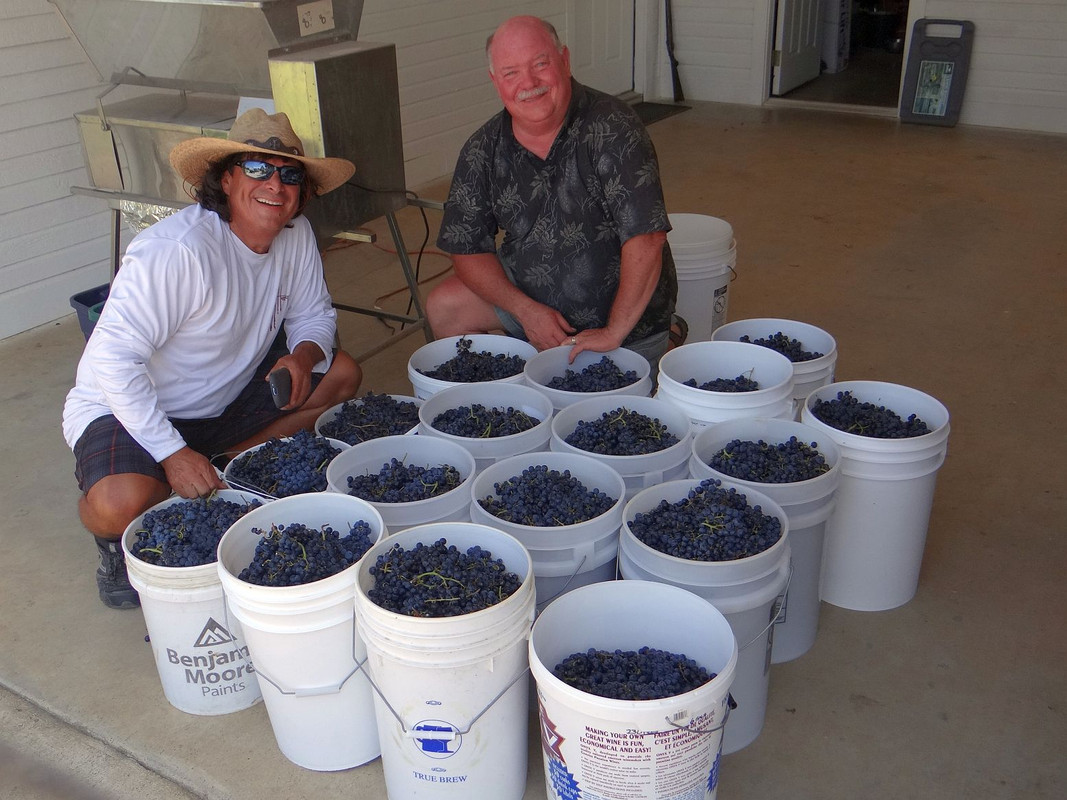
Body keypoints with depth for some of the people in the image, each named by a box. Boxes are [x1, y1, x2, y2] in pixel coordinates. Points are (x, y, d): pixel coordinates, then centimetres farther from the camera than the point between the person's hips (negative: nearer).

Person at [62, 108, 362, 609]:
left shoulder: (297, 235, -7)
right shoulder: (178, 250, -29)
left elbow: (313, 315, 6)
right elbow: (114, 360, -29)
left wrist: (303, 354, -19)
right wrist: (173, 454, -30)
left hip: (227, 399, 7)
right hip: (128, 407, -7)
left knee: (341, 375, -4)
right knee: (124, 503, -35)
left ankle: (223, 471, -1)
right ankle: (106, 528, 5)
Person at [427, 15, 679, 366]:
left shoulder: (611, 129, -22)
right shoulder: (483, 150, -6)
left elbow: (645, 239, -28)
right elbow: (467, 248, -1)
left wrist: (614, 332, -28)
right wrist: (526, 311, -15)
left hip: (625, 312, -4)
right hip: (528, 295, 5)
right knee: (443, 308, -8)